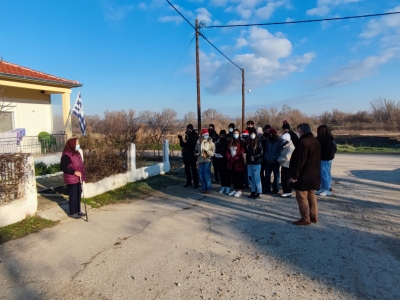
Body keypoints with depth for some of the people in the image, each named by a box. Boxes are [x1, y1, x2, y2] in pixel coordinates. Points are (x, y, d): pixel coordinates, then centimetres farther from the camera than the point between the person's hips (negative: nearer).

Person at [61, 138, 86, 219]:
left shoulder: (76, 153, 7)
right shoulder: (66, 155, -19)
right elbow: (63, 168, -19)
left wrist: (82, 175, 11)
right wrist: (74, 172, -23)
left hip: (78, 179, 8)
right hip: (71, 180, -8)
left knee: (78, 195, 16)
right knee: (73, 196, 3)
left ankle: (78, 211, 29)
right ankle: (72, 213, 17)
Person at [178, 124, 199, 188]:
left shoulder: (195, 135, -4)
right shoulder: (185, 135, 9)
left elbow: (194, 143, -18)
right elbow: (182, 145, 7)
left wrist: (186, 141, -26)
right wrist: (181, 139, -10)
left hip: (192, 155, -5)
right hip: (185, 155, 5)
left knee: (193, 169, -3)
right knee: (187, 169, 9)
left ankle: (196, 183, 1)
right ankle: (188, 182, 19)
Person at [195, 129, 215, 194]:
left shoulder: (211, 143, -3)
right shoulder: (199, 142, 6)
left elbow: (212, 153, -10)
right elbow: (196, 152, 13)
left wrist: (207, 151, -27)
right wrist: (196, 152, -9)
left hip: (207, 160, -4)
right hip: (200, 160, 4)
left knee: (206, 175, -7)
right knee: (201, 175, 7)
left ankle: (208, 189, 7)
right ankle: (203, 188, 20)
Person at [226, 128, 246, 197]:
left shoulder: (241, 142, -5)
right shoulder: (230, 142, 12)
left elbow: (241, 152, -12)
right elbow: (227, 151, 9)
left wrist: (234, 158, -15)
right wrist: (230, 158, -6)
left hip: (238, 162, -5)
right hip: (232, 162, 6)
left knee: (239, 177, 1)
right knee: (234, 176, 12)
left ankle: (239, 190, 8)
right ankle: (235, 189, 22)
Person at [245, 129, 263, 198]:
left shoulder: (258, 142, -6)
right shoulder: (248, 142, 10)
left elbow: (261, 153, -10)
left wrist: (254, 157, -19)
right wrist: (247, 158, 2)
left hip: (256, 163, -6)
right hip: (249, 162, 6)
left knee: (256, 178, -3)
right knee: (250, 178, 11)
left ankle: (259, 193, 7)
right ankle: (253, 192, 23)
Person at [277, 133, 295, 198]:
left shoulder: (290, 147, -17)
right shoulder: (284, 146, 13)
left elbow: (286, 158, -21)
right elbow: (281, 155, 18)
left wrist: (279, 159, -9)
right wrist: (280, 158, -2)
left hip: (288, 166, -9)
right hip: (284, 165, 9)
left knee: (287, 180, 0)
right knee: (283, 179, 11)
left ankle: (288, 192, 10)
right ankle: (285, 192, 21)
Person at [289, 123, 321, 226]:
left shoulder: (304, 142, -20)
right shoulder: (316, 142, 10)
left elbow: (300, 161, -23)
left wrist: (294, 175, -17)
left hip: (303, 176, -9)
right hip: (314, 175, 9)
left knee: (302, 197, 0)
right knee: (311, 196, 18)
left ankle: (305, 219, 6)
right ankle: (314, 217, 26)